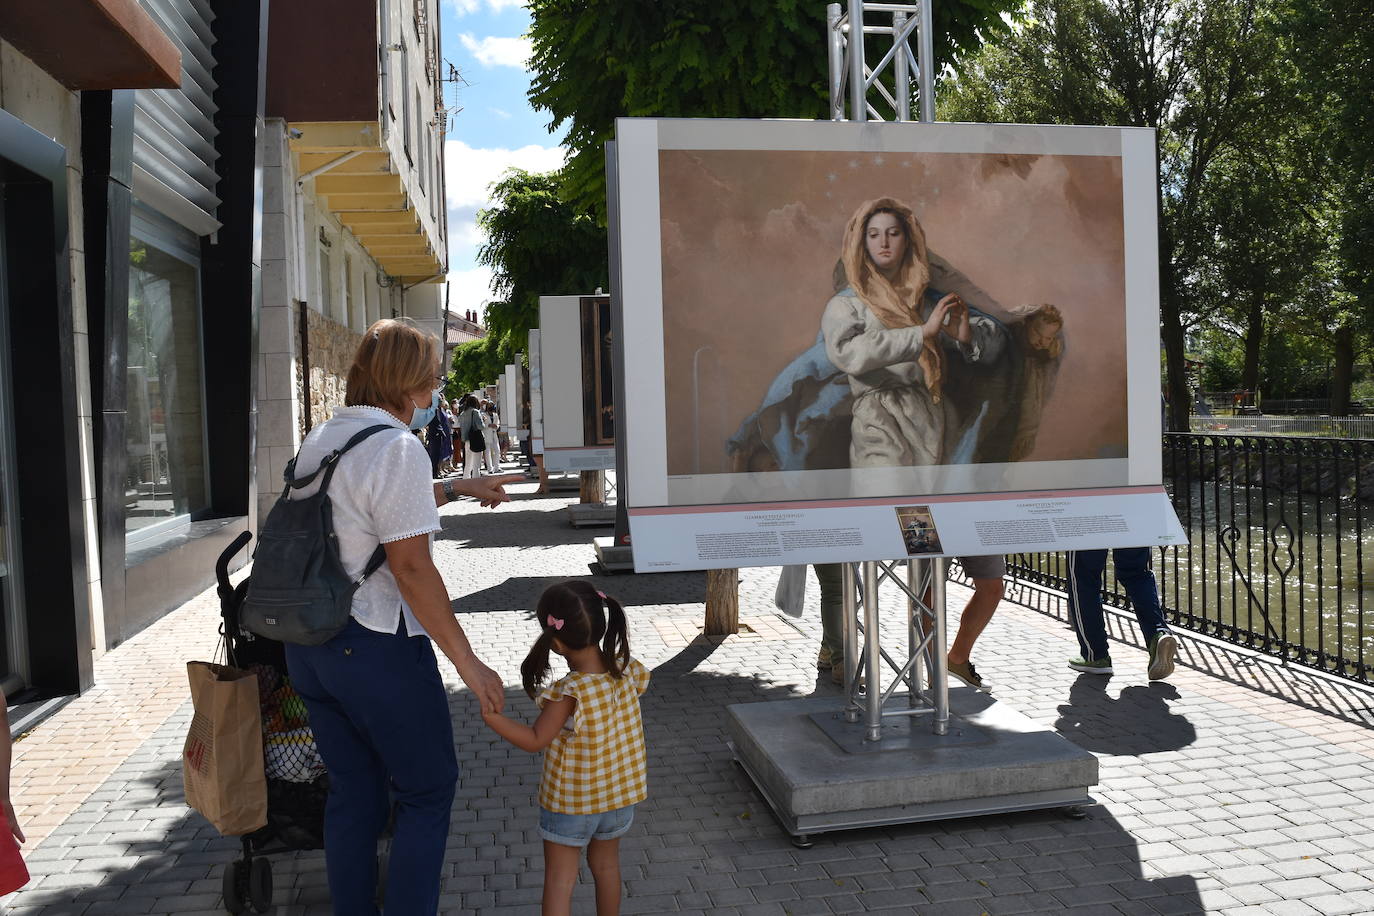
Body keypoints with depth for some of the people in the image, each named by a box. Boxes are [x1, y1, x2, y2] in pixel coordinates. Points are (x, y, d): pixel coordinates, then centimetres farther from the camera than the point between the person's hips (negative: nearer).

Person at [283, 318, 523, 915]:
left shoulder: (319, 439, 10)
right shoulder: (397, 447, -18)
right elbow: (411, 567, -21)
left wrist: (459, 488, 34)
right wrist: (468, 663, -17)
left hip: (308, 643, 9)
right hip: (377, 648, -8)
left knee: (351, 794, 20)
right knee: (427, 791, 10)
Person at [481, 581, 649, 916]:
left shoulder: (568, 694, -29)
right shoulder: (627, 672, -14)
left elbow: (535, 740, -24)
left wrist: (492, 717, -31)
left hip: (571, 802, -5)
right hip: (620, 793, 6)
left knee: (559, 879, 9)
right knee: (606, 865, 25)